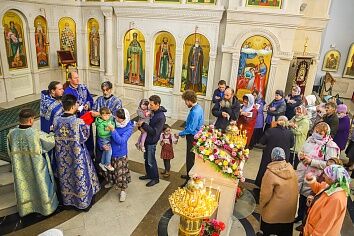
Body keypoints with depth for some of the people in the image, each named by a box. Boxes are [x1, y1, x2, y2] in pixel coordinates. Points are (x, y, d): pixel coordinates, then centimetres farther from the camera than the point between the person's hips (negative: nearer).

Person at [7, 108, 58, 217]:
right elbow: (50, 143, -9)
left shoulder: (11, 133, -14)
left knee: (24, 186, 23)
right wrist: (52, 133, 10)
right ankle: (46, 206, 35)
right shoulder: (37, 134, -26)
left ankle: (25, 207, 42)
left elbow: (10, 152, 0)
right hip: (37, 167, -3)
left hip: (21, 169, 4)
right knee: (41, 184, 17)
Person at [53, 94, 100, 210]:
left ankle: (68, 200, 43)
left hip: (63, 157, 5)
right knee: (80, 177, 15)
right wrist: (87, 124, 4)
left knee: (66, 177, 23)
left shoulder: (56, 120, -11)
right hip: (78, 156, -4)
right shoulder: (79, 122, -26)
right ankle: (84, 202, 33)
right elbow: (85, 137, -11)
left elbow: (57, 137, 4)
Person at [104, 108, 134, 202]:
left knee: (120, 172, 4)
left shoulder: (129, 128, -19)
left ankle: (123, 190, 23)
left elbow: (121, 141, -28)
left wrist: (113, 130, -36)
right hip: (109, 151, 5)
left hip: (120, 154, -4)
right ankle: (111, 181, 51)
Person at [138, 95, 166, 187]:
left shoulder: (161, 117, -26)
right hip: (146, 139, 8)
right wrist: (141, 124, -6)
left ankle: (155, 178, 26)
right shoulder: (152, 111, -1)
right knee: (146, 158, 22)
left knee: (151, 161, 7)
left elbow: (154, 132, -27)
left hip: (151, 141, -8)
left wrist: (143, 124, -28)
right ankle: (149, 174, 41)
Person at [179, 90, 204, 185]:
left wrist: (180, 133, -12)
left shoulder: (195, 112, -28)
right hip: (195, 135, 10)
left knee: (190, 159, 3)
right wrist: (184, 132, 11)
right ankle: (190, 175, 41)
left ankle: (189, 180, 17)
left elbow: (190, 129, -26)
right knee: (191, 157, 23)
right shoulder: (198, 107, 4)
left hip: (193, 138, -10)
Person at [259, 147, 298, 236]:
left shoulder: (270, 172, -23)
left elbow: (265, 194, -17)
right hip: (289, 208, 5)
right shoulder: (291, 169, -8)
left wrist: (261, 205, 0)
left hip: (275, 209, -5)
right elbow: (295, 188, -1)